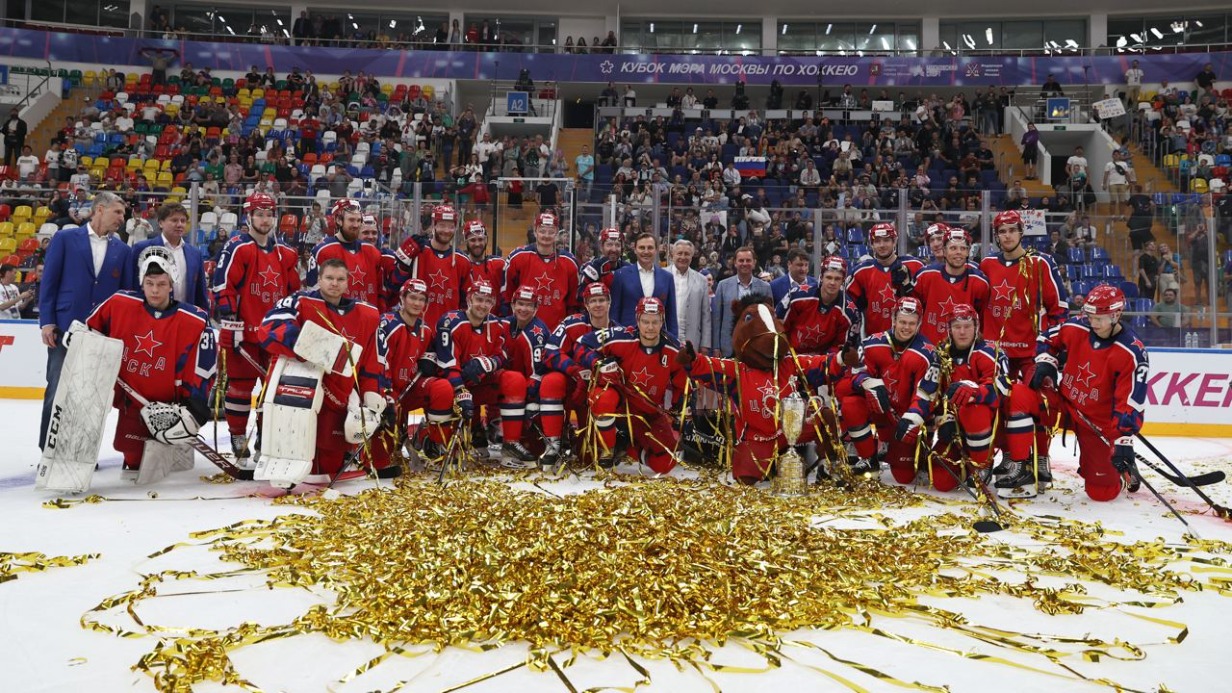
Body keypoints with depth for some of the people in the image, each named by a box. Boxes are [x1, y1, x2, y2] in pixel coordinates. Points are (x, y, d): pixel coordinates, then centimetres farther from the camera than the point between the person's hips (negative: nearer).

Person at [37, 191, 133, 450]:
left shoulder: (123, 250, 10)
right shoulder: (65, 238, 3)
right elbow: (49, 281, 0)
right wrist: (47, 321, -6)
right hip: (65, 327, -2)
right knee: (57, 390, 2)